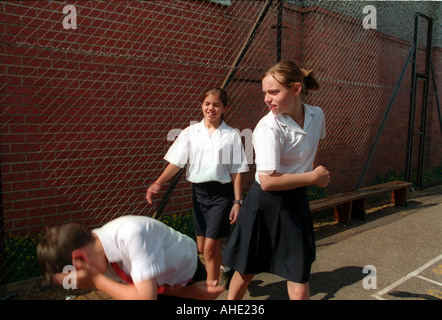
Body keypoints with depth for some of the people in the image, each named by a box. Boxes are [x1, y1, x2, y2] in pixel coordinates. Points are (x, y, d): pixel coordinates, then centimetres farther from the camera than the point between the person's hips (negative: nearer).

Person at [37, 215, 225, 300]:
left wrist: (97, 280, -29)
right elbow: (144, 286, -7)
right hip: (160, 281, 6)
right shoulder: (102, 258, -14)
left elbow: (145, 297, -36)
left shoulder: (132, 234, -38)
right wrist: (193, 292, -14)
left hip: (186, 276, -6)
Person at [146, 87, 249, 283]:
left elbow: (236, 171, -1)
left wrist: (237, 202, -5)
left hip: (221, 193, -3)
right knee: (201, 247, 12)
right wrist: (158, 183, -16)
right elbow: (176, 162, -2)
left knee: (210, 247, -6)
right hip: (199, 192, 3)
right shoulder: (190, 132, 3)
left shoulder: (231, 135, -2)